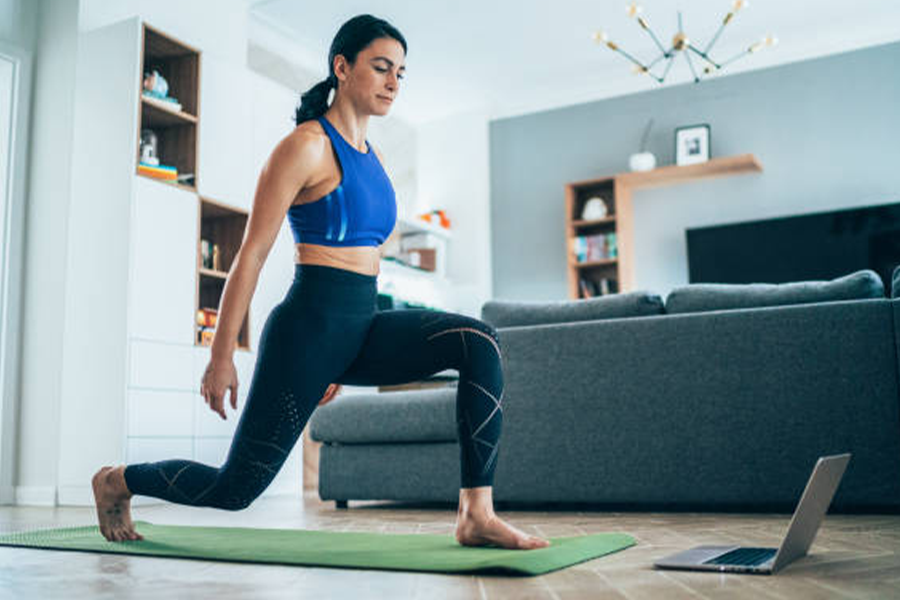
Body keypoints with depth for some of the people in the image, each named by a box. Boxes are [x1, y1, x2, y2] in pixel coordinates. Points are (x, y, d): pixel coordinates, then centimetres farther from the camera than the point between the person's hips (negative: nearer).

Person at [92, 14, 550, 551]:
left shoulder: (373, 157, 15)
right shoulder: (307, 145, -9)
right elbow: (252, 254, -11)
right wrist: (221, 357, -12)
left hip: (364, 328, 7)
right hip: (310, 326, -7)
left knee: (478, 342, -18)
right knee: (235, 489, 1)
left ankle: (478, 515, -15)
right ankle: (119, 481, 31)